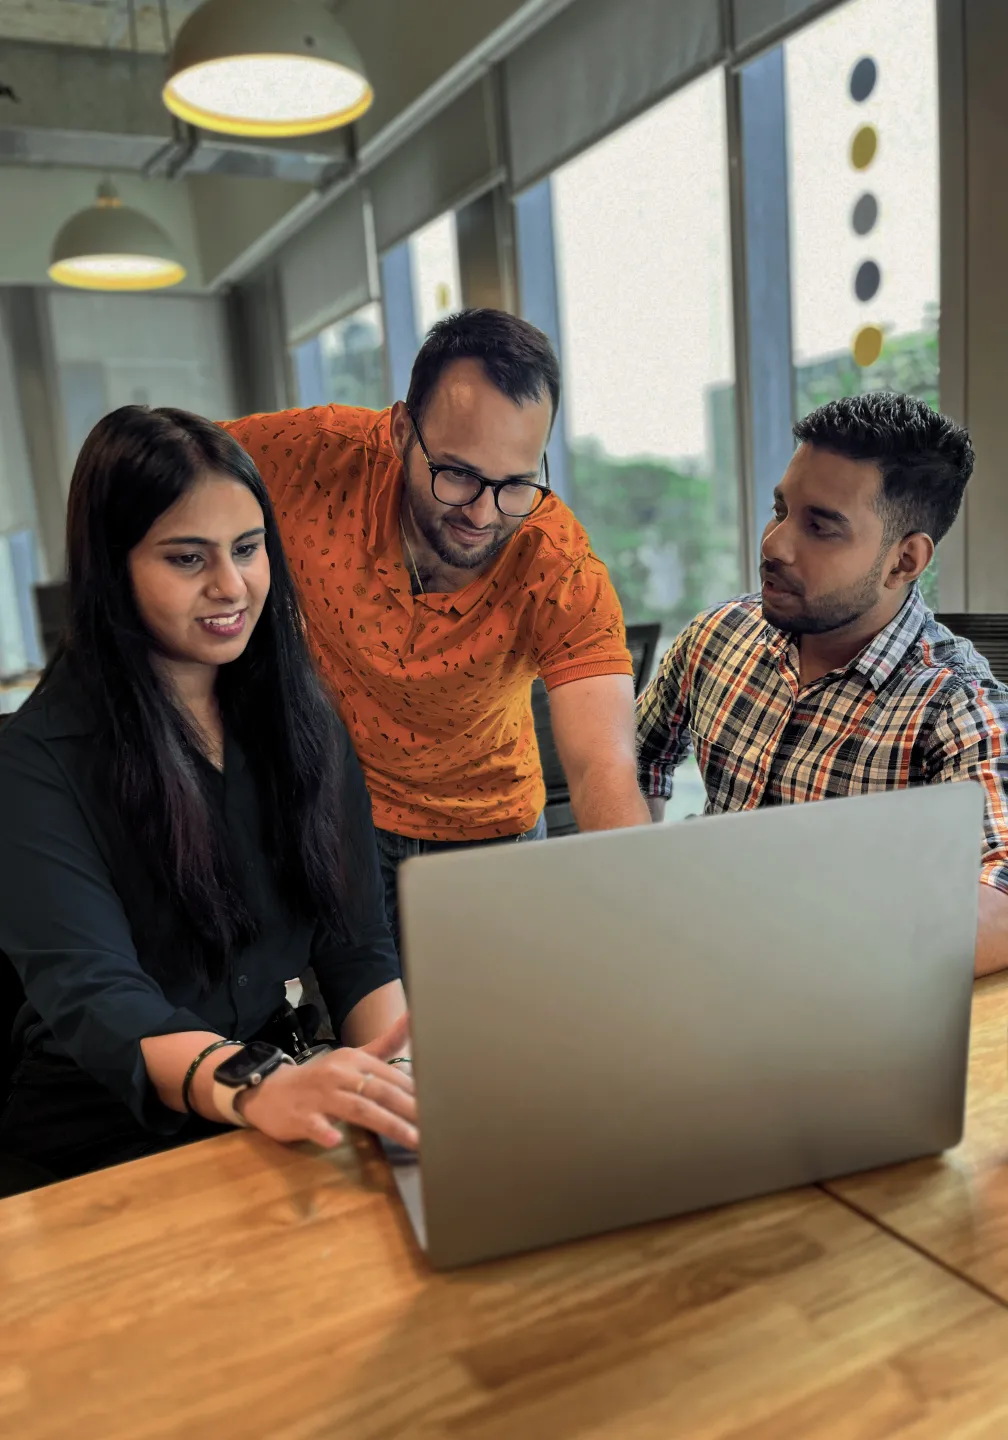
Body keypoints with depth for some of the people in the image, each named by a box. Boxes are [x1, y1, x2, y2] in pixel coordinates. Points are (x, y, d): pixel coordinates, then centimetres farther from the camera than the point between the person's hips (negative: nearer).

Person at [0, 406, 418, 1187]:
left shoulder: (304, 720, 4)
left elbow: (358, 945, 2)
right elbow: (87, 993, -22)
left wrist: (393, 1065, -19)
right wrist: (256, 1089, -40)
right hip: (109, 1140, -5)